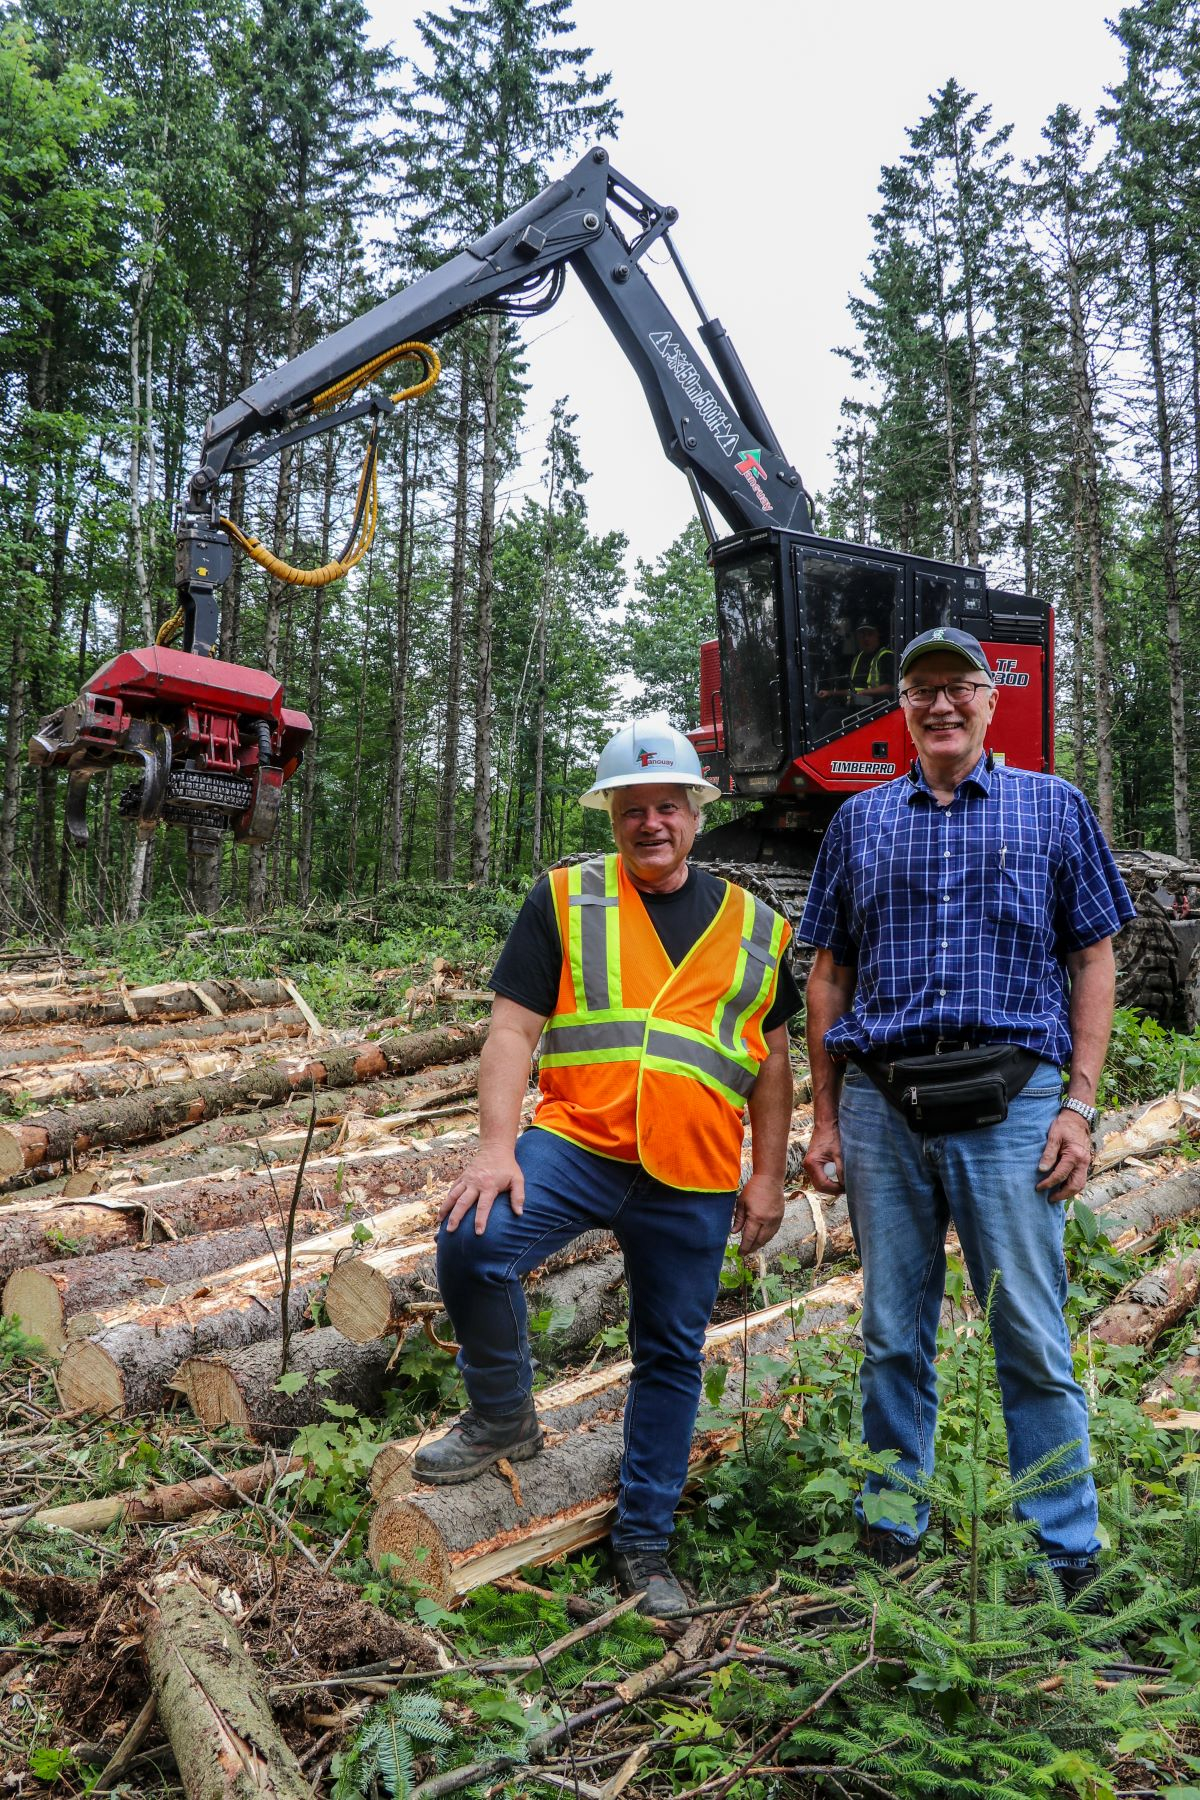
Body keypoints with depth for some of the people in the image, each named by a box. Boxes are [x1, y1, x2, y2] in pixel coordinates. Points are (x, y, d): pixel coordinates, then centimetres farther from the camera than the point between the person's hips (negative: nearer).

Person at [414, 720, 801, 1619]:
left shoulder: (755, 927, 10)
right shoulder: (564, 901, 3)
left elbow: (771, 1062, 15)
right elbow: (512, 1031, -3)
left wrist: (768, 1175, 10)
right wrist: (497, 1144, -15)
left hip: (694, 1183, 2)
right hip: (574, 1143, -2)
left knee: (671, 1358, 10)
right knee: (472, 1242, -25)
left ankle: (645, 1539, 30)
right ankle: (504, 1416, 2)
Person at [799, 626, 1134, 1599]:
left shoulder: (1054, 807, 8)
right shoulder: (860, 820, 13)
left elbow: (1093, 961, 6)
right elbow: (831, 977, 13)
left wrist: (1079, 1104, -3)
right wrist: (825, 1117, 9)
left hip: (1008, 1105, -2)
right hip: (882, 1106, 2)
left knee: (1034, 1338, 2)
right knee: (893, 1334, 11)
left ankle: (1067, 1554, 19)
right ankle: (890, 1532, 26)